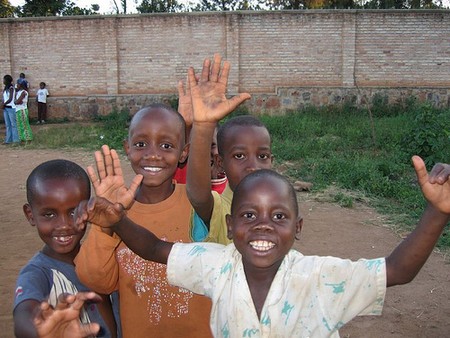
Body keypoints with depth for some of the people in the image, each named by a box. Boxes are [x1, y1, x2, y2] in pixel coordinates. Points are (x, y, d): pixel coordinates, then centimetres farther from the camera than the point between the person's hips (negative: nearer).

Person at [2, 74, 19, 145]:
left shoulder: (11, 88, -10)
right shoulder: (5, 88, 14)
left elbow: (10, 99, -17)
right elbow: (4, 98, 15)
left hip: (11, 108, -8)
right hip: (5, 108, 8)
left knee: (13, 124, -4)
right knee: (7, 124, 9)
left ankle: (16, 140, -1)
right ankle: (8, 140, 14)